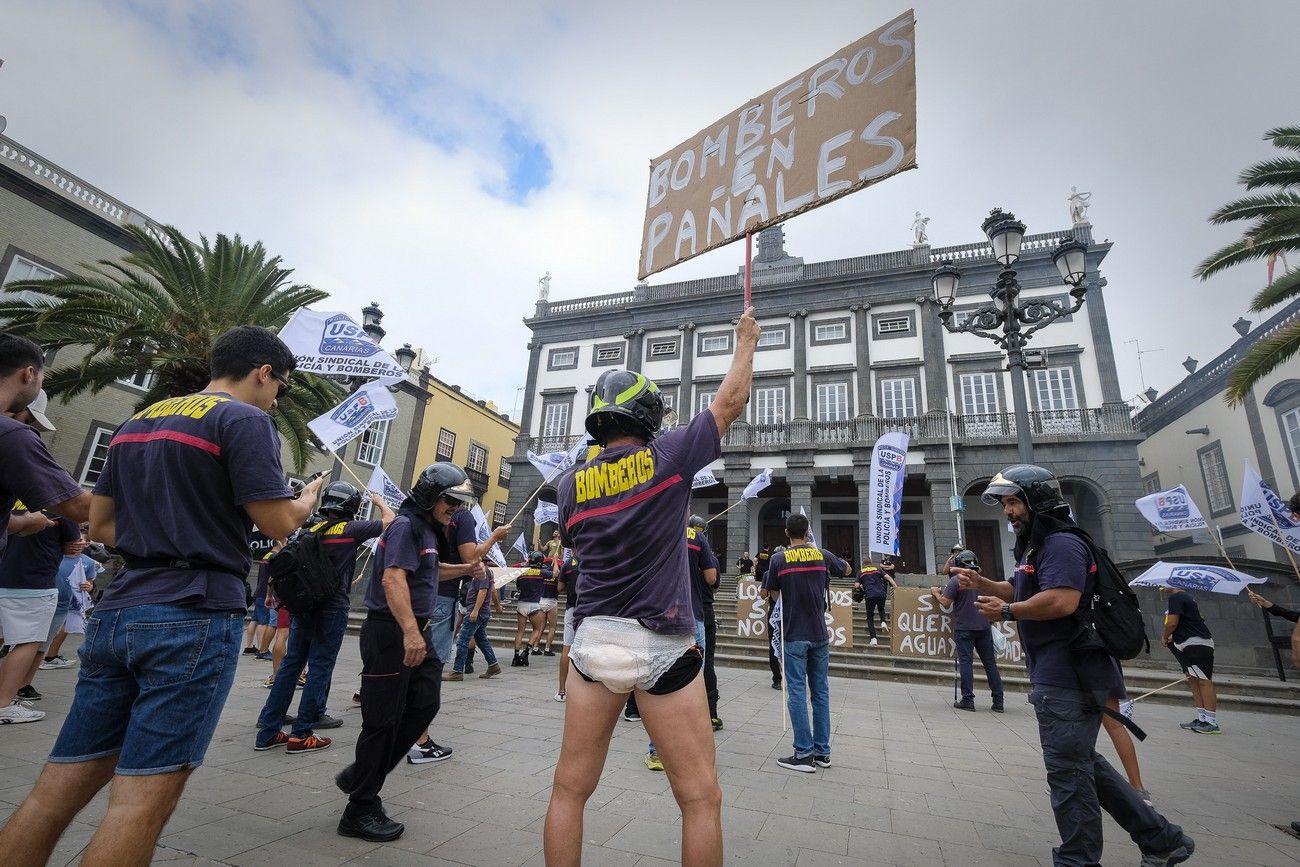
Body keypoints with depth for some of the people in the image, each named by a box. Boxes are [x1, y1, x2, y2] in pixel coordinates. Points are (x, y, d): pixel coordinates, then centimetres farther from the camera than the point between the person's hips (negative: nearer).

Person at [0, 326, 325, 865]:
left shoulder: (138, 421, 17)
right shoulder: (245, 420, -8)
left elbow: (101, 526, 19)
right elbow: (279, 524, -12)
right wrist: (310, 497, 8)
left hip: (116, 613, 8)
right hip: (196, 617, -8)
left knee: (57, 790, 13)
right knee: (142, 801, -2)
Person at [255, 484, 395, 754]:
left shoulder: (309, 527, 5)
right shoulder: (350, 529, -11)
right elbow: (389, 520, -4)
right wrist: (379, 501, 15)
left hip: (303, 605, 6)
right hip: (332, 608, -6)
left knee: (290, 664, 13)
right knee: (320, 668, 3)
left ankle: (268, 731, 19)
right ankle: (301, 735, 8)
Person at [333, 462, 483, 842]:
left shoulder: (426, 528, 15)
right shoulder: (406, 525, -15)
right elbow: (393, 579, -27)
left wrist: (464, 569, 14)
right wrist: (410, 632, -35)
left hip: (417, 630, 10)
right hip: (391, 632, -10)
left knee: (425, 704, 10)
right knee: (383, 721, 0)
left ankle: (359, 775, 27)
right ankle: (361, 811, 16)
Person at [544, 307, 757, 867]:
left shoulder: (572, 483, 3)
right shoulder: (667, 457, -6)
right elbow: (731, 401, 6)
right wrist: (746, 341, 21)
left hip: (593, 641, 4)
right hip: (660, 647, -4)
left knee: (570, 789, 17)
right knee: (700, 798, 11)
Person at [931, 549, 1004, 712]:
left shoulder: (956, 580, -8)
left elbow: (945, 602, -12)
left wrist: (936, 592, 6)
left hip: (964, 628, -5)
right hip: (984, 627, 5)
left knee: (965, 662, -1)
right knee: (990, 663, 9)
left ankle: (968, 700, -2)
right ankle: (998, 702, 11)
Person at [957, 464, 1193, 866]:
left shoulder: (1062, 544, -17)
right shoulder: (1036, 546, 18)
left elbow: (1061, 601, -29)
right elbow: (1023, 592, 26)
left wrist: (1006, 612, -18)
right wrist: (983, 584, 10)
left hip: (1066, 680, -11)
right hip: (1063, 677, 11)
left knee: (1068, 770, 1)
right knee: (1083, 763, 20)